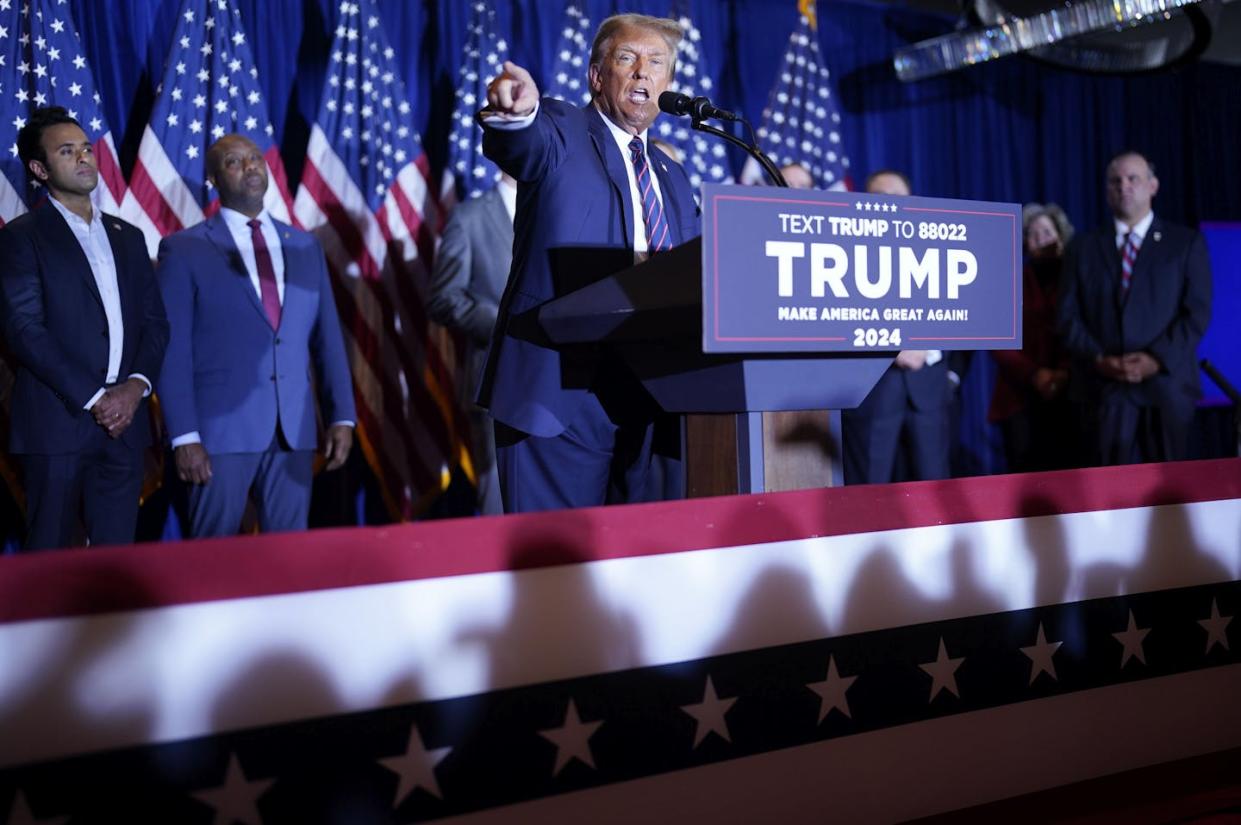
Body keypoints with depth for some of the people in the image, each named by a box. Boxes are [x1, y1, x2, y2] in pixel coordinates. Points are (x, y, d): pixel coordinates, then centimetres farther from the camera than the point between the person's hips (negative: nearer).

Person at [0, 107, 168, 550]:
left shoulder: (127, 237, 17)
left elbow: (155, 321, 13)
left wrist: (136, 385, -6)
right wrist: (94, 398, -14)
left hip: (124, 422, 5)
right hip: (57, 422, -4)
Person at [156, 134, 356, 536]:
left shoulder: (305, 246, 12)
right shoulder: (183, 249, 1)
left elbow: (327, 337, 11)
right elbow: (172, 350, -4)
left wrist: (341, 416, 3)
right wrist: (184, 437, -11)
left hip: (295, 430, 3)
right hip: (221, 429, -3)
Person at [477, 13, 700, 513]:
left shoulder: (673, 180, 21)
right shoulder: (562, 134, 2)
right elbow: (524, 144, -22)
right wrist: (516, 112, -45)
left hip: (652, 402, 6)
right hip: (558, 395, -6)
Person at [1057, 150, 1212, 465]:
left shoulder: (1187, 242, 8)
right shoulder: (1084, 247, 13)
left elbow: (1197, 312, -1)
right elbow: (1069, 316, 6)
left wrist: (1157, 359, -14)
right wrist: (1098, 359, -10)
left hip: (1166, 383, -1)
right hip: (1103, 386, 1)